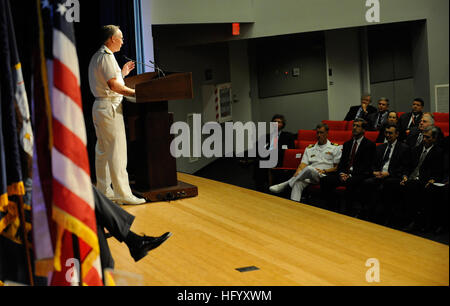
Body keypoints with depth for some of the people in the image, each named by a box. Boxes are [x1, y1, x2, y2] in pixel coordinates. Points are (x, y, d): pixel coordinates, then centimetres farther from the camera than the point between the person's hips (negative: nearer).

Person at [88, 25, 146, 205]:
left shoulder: (96, 57, 19)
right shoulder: (107, 56, -12)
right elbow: (113, 85, -20)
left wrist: (122, 73, 23)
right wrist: (135, 93, -17)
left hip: (99, 106, 11)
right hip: (110, 107, -11)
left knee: (102, 151, 12)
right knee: (117, 150, -9)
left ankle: (104, 191, 18)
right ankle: (122, 193, -8)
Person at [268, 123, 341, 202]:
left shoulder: (336, 148, 14)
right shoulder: (309, 149, 24)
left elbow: (337, 167, 8)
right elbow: (303, 164, 11)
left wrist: (324, 171, -9)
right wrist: (297, 174, -11)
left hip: (324, 176, -3)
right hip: (309, 175, 3)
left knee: (309, 169, -37)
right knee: (298, 183, -34)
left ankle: (284, 185, -30)